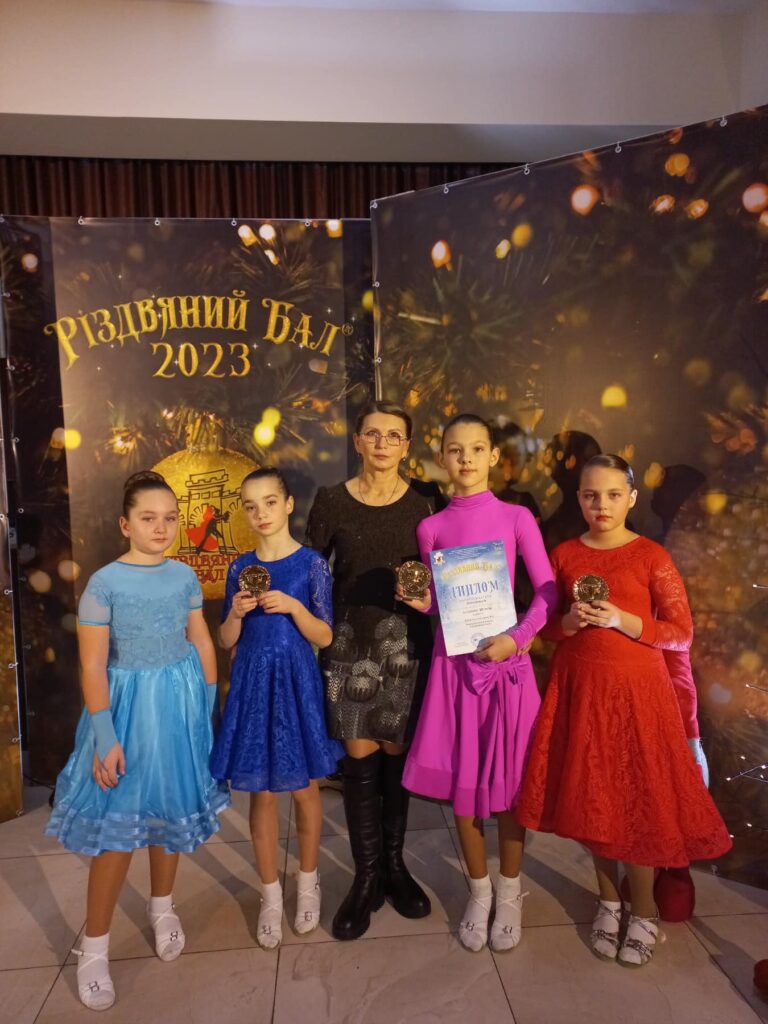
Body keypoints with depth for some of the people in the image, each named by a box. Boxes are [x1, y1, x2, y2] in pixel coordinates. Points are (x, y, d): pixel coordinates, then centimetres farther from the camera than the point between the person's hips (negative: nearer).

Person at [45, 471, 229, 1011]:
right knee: (119, 828, 2)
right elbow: (92, 667, -12)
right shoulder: (104, 582, -12)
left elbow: (203, 644, 5)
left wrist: (210, 711, 6)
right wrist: (105, 738, -15)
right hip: (129, 708, -3)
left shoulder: (185, 576, -1)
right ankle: (94, 946, 22)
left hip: (181, 706, 4)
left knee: (172, 811, 16)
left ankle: (163, 907, 40)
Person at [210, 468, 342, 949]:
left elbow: (324, 637, -6)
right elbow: (227, 641, 6)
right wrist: (237, 612, -14)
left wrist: (293, 606, -21)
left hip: (296, 682, -2)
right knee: (262, 792, 10)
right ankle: (271, 893, 28)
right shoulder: (241, 568, 2)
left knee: (304, 787, 11)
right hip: (253, 684, 2)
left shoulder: (312, 564, -6)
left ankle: (308, 882, 33)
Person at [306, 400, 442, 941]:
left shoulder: (426, 500, -1)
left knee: (396, 753, 9)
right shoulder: (331, 501, -1)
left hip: (406, 642, 0)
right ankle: (367, 876, 22)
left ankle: (394, 863, 31)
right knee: (360, 757, 5)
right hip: (350, 642, 0)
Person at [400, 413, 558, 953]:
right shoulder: (431, 527, 3)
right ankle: (479, 891, 33)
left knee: (507, 780, 9)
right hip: (454, 660, 2)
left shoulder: (516, 517, -3)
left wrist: (516, 637, -16)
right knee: (461, 782, 10)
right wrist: (419, 600, -10)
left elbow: (548, 591, -4)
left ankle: (509, 892, 32)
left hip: (507, 657, -2)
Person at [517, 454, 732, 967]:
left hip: (636, 687, -3)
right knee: (590, 797, 10)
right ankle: (609, 901, 32)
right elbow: (547, 625, 9)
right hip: (579, 686, 3)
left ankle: (645, 911, 25)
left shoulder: (652, 557, -6)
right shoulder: (564, 555, 2)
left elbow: (682, 633, -7)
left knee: (640, 797, 2)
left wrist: (621, 619, -19)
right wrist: (570, 621, -12)